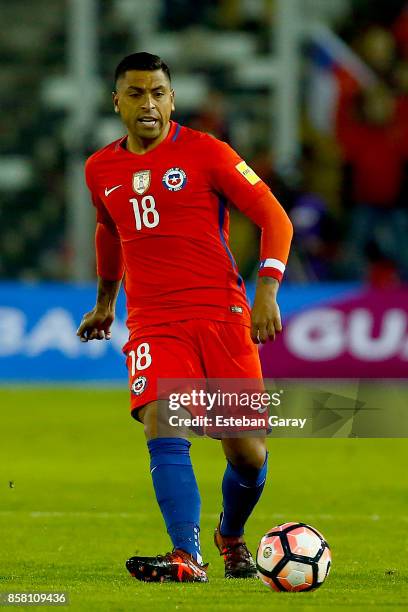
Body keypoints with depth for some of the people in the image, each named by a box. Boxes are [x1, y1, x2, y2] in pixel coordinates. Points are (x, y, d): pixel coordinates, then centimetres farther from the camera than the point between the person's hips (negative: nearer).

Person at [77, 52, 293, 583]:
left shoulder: (204, 152, -3)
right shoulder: (101, 170, 11)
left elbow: (274, 217, -3)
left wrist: (268, 289, -14)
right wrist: (105, 302, 39)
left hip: (223, 315, -2)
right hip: (152, 323, 2)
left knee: (247, 454, -2)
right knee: (161, 426, -24)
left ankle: (231, 535, 30)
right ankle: (188, 559, -30)